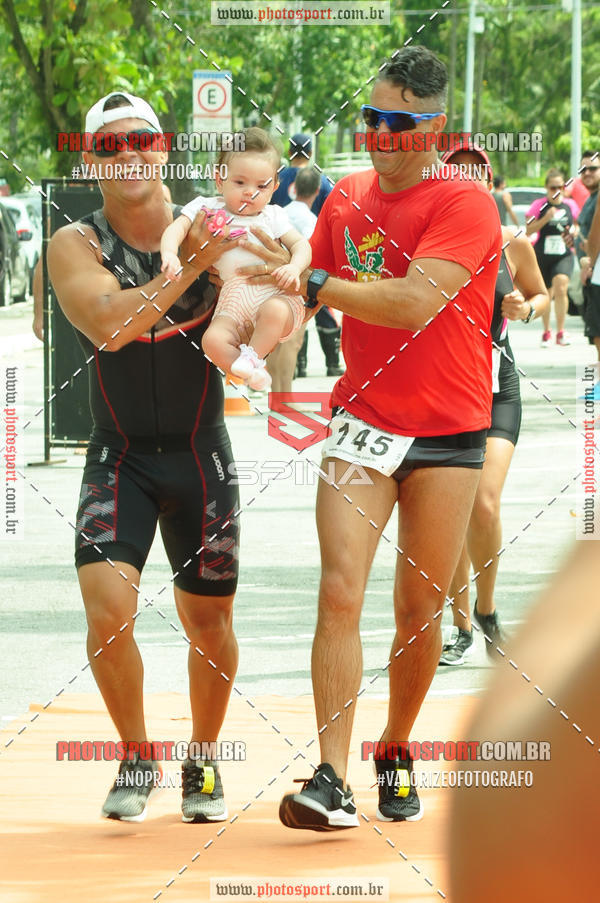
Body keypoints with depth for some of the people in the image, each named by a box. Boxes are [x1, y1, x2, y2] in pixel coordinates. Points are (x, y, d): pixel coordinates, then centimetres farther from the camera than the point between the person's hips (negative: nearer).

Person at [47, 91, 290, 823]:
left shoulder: (209, 230, -5)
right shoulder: (76, 244, -9)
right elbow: (108, 324, -26)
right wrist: (188, 267, -30)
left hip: (200, 453, 2)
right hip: (118, 456, -2)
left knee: (208, 623, 8)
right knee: (108, 612, -17)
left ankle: (202, 763, 32)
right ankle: (136, 761, 7)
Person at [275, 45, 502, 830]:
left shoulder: (465, 203, -11)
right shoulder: (347, 197, 8)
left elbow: (415, 303, -23)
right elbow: (308, 287, 20)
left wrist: (316, 285, -20)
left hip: (447, 434, -3)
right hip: (362, 424, 3)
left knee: (421, 606, 5)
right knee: (340, 591, -13)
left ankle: (396, 755, 27)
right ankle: (331, 780, -18)